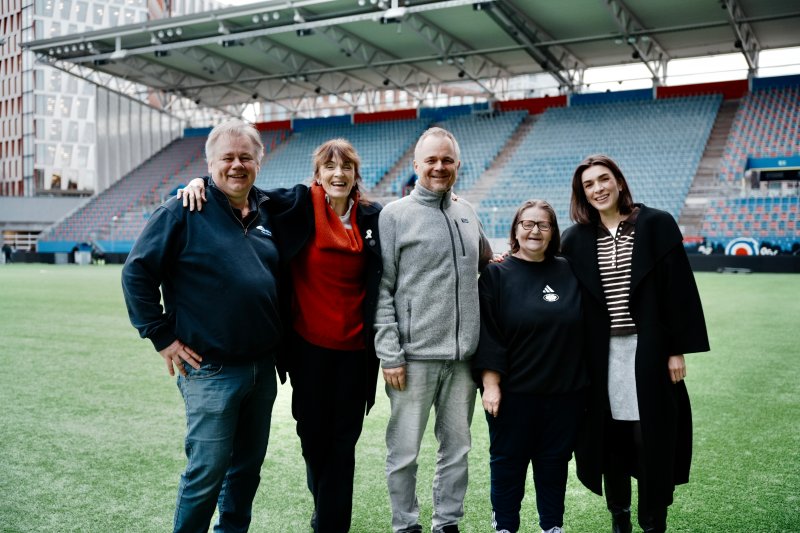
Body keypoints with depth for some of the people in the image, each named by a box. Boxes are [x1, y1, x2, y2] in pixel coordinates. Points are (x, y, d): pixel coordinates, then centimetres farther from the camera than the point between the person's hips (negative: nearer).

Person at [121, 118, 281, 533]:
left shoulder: (266, 212, 9)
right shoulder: (184, 211, -8)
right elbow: (137, 271, -7)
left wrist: (278, 342, 13)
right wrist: (162, 336, -9)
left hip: (263, 367, 6)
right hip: (211, 370, -6)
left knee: (249, 464, 16)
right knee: (207, 472, 1)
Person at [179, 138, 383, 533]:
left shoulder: (372, 217, 3)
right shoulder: (298, 205, -4)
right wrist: (203, 182, -15)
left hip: (354, 348, 1)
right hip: (309, 345, -1)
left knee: (343, 440, 7)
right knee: (312, 432, 13)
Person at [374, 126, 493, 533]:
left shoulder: (467, 214, 11)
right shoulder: (395, 215, -4)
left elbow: (485, 264, 26)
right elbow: (382, 289, -7)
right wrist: (390, 354, -11)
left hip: (463, 354, 5)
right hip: (414, 355, -5)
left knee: (457, 447, 13)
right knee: (404, 451, 5)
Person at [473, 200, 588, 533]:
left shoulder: (570, 273, 5)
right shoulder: (497, 275, -3)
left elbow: (586, 328, 11)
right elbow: (487, 334, -8)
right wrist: (490, 384, -12)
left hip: (564, 392, 3)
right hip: (513, 393, -2)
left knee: (555, 462, 14)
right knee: (508, 462, 9)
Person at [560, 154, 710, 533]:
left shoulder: (656, 225, -2)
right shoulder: (575, 239, 5)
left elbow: (678, 288, -4)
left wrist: (677, 349, -7)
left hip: (648, 349, -2)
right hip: (601, 353, 2)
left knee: (651, 436, 1)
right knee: (611, 435, 9)